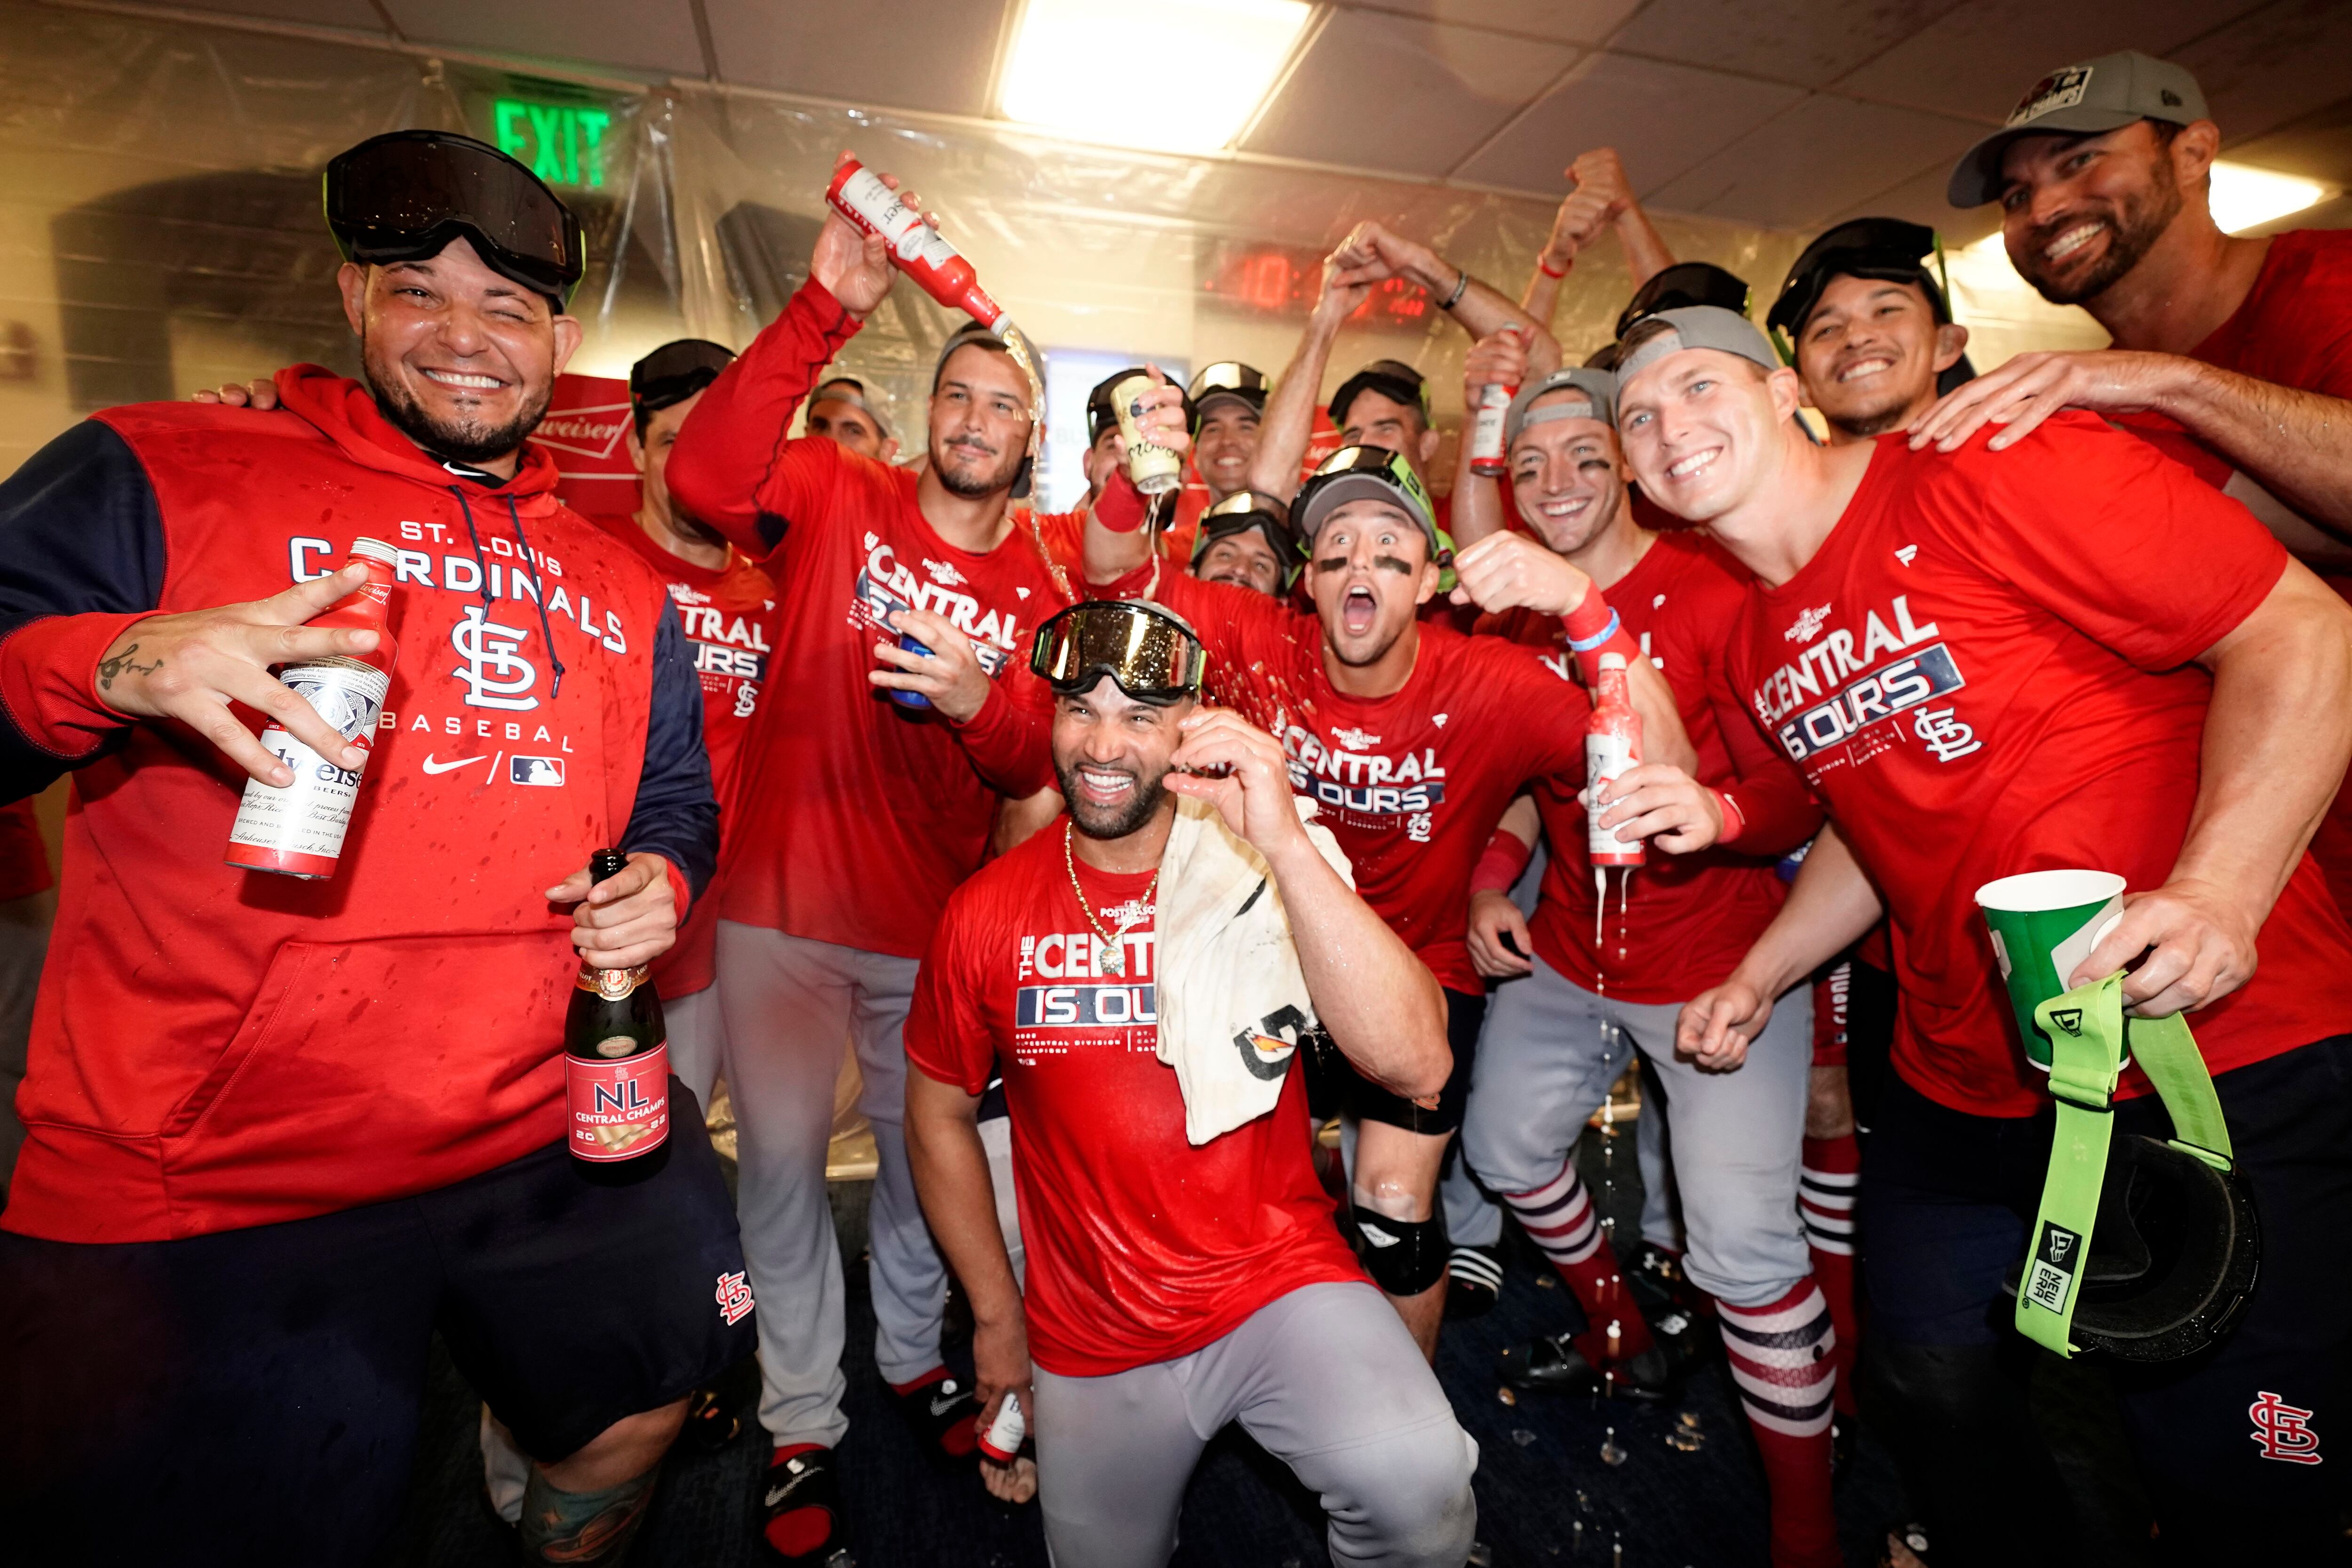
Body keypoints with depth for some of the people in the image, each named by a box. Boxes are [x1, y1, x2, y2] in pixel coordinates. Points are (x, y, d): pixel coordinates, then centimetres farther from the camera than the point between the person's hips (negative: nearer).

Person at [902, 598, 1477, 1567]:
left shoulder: (1262, 873, -14)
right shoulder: (987, 914, -8)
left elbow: (1415, 1065, -27)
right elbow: (938, 1115, 5)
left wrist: (1286, 844, -36)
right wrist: (996, 1314, 7)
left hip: (1280, 1283, -2)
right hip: (1090, 1341, 3)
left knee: (1419, 1486, -27)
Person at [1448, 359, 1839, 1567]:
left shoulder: (1716, 590, -14)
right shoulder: (1511, 614, 2)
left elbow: (1800, 789, -16)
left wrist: (1720, 811, -38)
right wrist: (1489, 888, 1)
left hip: (1719, 961, -6)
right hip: (1567, 954, 6)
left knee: (1741, 1238, -10)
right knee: (1506, 1145, 18)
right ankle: (1620, 1336, 46)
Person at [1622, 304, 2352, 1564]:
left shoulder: (1987, 469, -15)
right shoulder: (1756, 649, 7)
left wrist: (2219, 891, -30)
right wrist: (1756, 979, 10)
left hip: (2220, 1058, -6)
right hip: (1960, 1086, 7)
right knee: (1929, 1375, 21)